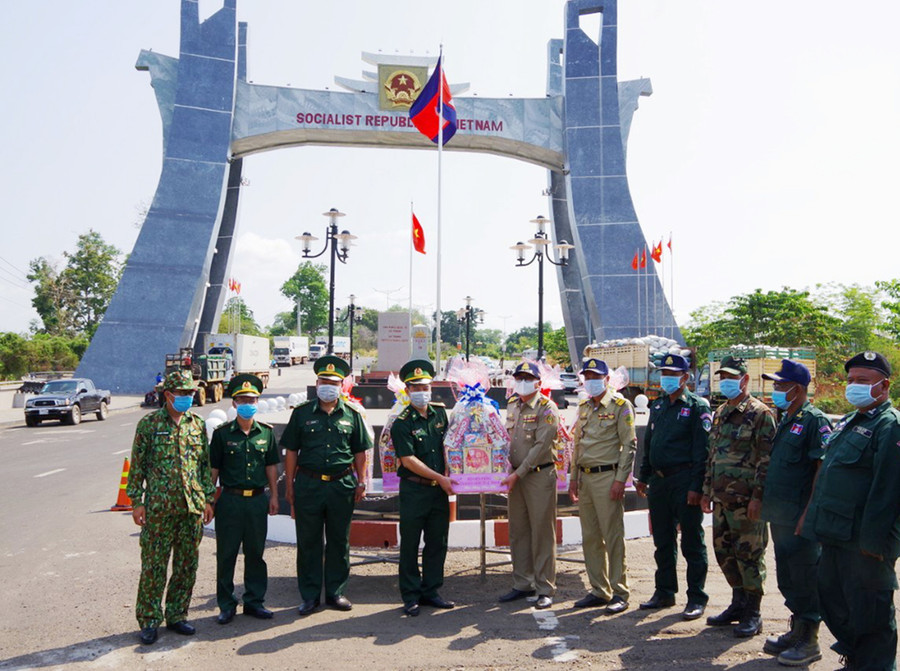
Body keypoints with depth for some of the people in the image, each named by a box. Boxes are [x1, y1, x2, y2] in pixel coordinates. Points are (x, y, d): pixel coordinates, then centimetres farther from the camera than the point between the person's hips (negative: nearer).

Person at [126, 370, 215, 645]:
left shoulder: (197, 424, 8)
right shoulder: (149, 423, -2)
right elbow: (137, 465, -1)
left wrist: (208, 499, 9)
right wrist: (136, 502, -5)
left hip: (192, 507, 4)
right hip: (158, 508, -4)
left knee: (187, 565, 10)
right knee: (153, 565, 2)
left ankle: (176, 616, 24)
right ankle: (149, 621, 16)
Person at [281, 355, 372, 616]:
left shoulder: (351, 415, 7)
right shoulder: (302, 413, 4)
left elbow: (359, 452, 11)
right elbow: (291, 451, 5)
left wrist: (361, 482, 6)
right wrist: (289, 485, 1)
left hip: (342, 484, 1)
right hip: (308, 484, -1)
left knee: (339, 541, 9)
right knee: (308, 542, 5)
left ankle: (336, 592, 23)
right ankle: (310, 596, 17)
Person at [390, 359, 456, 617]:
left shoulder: (440, 412, 7)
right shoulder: (402, 423, -10)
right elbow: (408, 460, -15)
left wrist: (449, 474, 3)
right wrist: (440, 478, -16)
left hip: (440, 490, 5)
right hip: (414, 491, -5)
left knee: (438, 543, 11)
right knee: (410, 545, 4)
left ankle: (430, 592, 24)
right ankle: (411, 597, 15)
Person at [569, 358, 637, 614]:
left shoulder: (620, 405, -5)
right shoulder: (583, 407, 15)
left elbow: (629, 444, -10)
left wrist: (620, 479, -16)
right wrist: (574, 477, 16)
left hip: (607, 476, -7)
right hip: (585, 477, 7)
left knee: (613, 536, -3)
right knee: (590, 537, 11)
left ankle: (619, 593, 7)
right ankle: (599, 591, 21)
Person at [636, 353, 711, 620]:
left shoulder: (697, 407, -7)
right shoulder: (657, 406, 14)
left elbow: (702, 450, -13)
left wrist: (696, 487, -18)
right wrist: (643, 476, 16)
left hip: (684, 482, -7)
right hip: (658, 482, 7)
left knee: (692, 543, 1)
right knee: (662, 541, 14)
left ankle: (696, 598, 11)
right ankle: (664, 592, 25)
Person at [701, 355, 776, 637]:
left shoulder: (760, 413, -8)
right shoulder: (719, 413, 15)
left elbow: (767, 460, -13)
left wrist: (758, 496, -18)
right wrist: (707, 491, 18)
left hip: (746, 499, -8)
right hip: (721, 498, 8)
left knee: (749, 555, 0)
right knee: (724, 552, 13)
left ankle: (752, 613, 11)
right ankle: (738, 603, 29)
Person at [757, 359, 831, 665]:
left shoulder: (814, 421, -13)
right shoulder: (786, 419, 14)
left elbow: (824, 468, -18)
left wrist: (809, 513, -21)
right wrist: (768, 501, 19)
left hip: (799, 517, -9)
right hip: (779, 516, 9)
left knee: (804, 579, 0)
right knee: (787, 577, 17)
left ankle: (809, 641, 12)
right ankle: (797, 631, 30)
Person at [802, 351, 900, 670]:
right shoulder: (847, 423, 15)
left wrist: (873, 540, -21)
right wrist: (815, 518, 19)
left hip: (864, 541, -10)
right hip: (837, 536, 10)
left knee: (869, 611, 3)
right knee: (833, 599, 19)